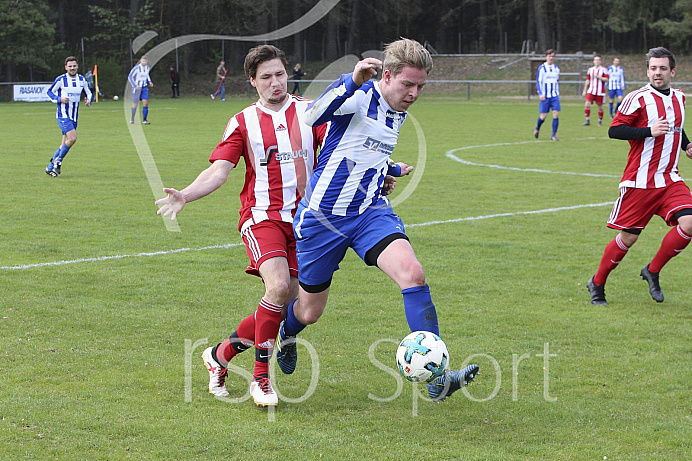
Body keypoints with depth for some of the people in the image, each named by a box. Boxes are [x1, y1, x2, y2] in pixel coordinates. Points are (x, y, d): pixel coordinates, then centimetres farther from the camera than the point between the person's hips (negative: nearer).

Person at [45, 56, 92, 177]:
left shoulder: (82, 80, 6)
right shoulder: (60, 79, -8)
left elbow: (89, 93, 16)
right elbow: (49, 92, 1)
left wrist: (88, 101, -7)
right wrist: (59, 99, -17)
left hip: (74, 117, 6)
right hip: (63, 115, -6)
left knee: (65, 144, 6)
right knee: (72, 138, -22)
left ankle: (50, 167, 17)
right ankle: (58, 160, -3)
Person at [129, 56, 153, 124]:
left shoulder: (147, 67, 3)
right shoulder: (136, 68, -16)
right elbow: (130, 77, -12)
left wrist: (149, 82, 6)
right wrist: (135, 85, -20)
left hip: (144, 88, 4)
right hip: (137, 87, -4)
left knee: (146, 103, -10)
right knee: (135, 104, 2)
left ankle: (144, 120, -6)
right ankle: (132, 119, 22)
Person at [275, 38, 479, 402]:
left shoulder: (398, 114, 8)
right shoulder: (359, 98, -17)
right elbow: (311, 117, -39)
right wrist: (352, 81, -49)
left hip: (371, 212, 5)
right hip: (322, 215, -5)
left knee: (412, 273, -22)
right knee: (310, 311, 9)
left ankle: (436, 379, -23)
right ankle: (285, 335, 49)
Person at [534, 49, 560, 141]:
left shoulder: (556, 68, 11)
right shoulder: (541, 68, -3)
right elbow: (538, 82, -4)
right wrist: (540, 94, -14)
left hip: (555, 96, 3)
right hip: (545, 96, -3)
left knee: (556, 114, -11)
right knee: (543, 115, -1)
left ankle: (554, 134, -3)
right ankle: (537, 129, 29)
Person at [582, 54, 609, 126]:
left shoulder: (604, 70, -2)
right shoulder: (590, 70, 11)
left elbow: (606, 80, -9)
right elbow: (587, 81, 17)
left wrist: (598, 76, -18)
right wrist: (584, 90, 16)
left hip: (600, 92, -3)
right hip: (591, 91, 3)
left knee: (600, 106, 3)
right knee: (587, 104, -11)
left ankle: (600, 121, 19)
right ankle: (587, 121, -4)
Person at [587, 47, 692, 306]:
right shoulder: (638, 99, -10)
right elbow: (614, 130, -14)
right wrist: (650, 131, -23)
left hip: (670, 179, 6)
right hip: (640, 181, -5)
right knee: (628, 237, -1)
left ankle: (652, 272, 4)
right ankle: (597, 284, 20)